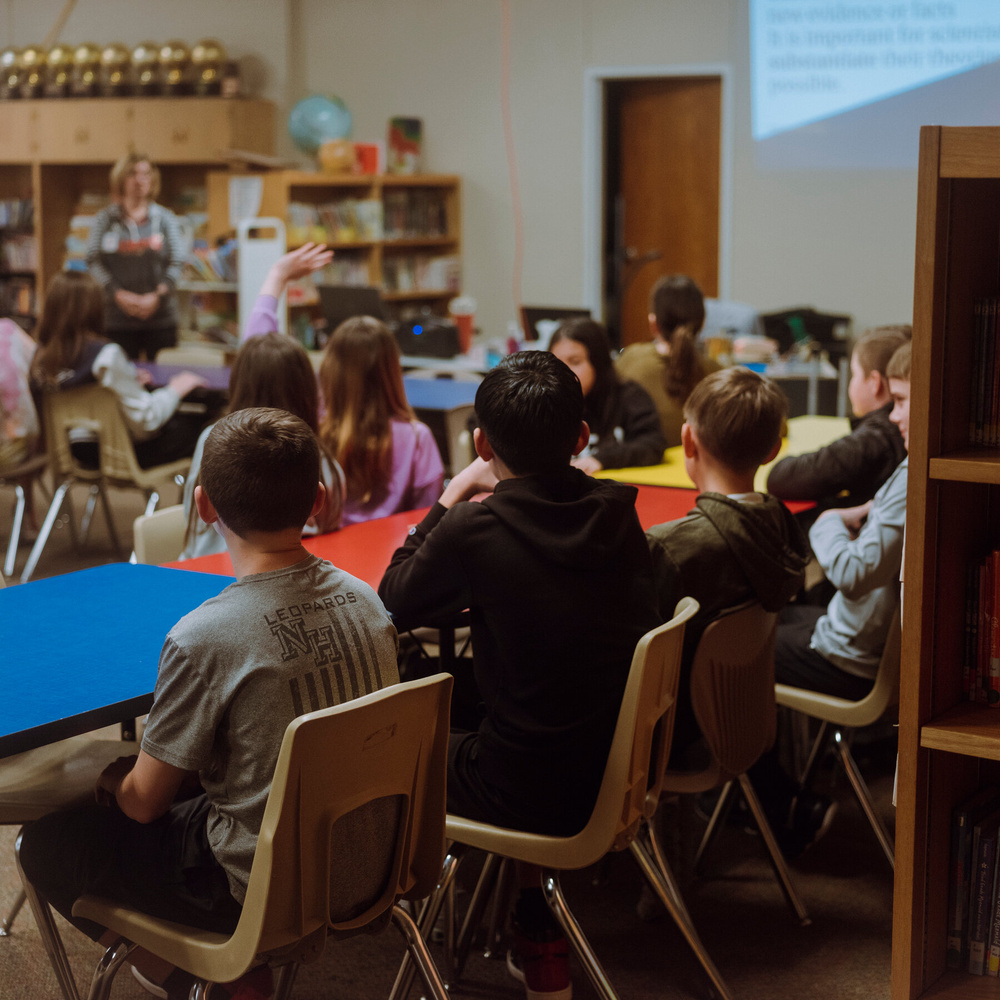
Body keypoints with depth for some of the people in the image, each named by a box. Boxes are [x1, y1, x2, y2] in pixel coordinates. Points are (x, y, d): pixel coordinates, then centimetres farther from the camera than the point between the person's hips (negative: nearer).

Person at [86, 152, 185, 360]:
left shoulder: (165, 218, 7)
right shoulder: (106, 218, 6)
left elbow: (177, 263, 2)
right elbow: (93, 261, 1)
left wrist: (158, 295, -10)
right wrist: (119, 294, -10)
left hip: (160, 316, 0)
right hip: (118, 318, 0)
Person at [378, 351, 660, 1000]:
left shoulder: (475, 529, -18)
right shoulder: (616, 511, -3)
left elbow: (396, 597, 1)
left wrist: (451, 496, 7)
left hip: (539, 796, -5)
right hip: (625, 774, 5)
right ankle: (536, 938, 33)